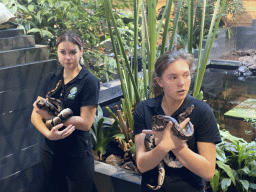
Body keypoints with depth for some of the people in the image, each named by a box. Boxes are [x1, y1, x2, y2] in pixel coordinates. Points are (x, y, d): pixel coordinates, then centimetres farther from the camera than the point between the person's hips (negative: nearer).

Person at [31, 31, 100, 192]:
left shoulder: (89, 81, -11)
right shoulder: (51, 79, 4)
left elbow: (85, 123, -17)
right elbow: (35, 115, 0)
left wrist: (50, 116, -18)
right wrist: (48, 133, -19)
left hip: (78, 155, -4)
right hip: (51, 152, 5)